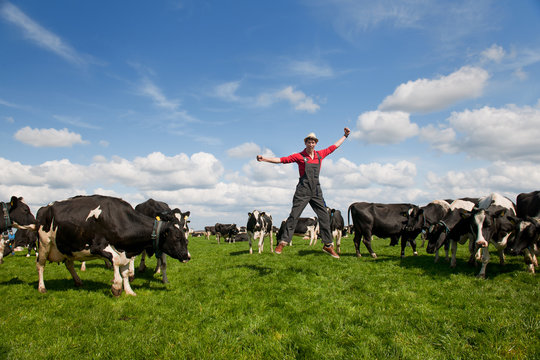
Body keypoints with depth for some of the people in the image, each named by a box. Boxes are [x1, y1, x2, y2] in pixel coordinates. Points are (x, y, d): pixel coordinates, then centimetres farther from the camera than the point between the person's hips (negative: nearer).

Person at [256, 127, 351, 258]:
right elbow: (281, 160, -5)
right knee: (293, 216, -7)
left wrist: (345, 135, 31)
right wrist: (264, 159, -13)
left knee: (324, 217, 2)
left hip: (316, 191, 4)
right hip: (303, 191, -4)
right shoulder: (299, 156, 0)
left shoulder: (320, 154, 11)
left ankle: (328, 245, 12)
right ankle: (283, 242, 0)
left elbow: (334, 146, 25)